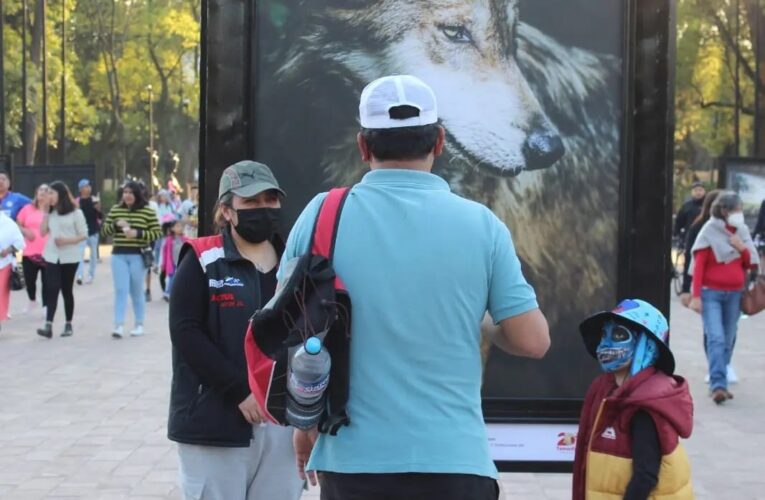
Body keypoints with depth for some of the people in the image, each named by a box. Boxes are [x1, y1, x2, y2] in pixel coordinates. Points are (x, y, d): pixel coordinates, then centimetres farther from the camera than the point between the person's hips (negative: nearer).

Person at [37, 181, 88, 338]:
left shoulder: (75, 213, -5)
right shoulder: (50, 212, 10)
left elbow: (84, 235, -6)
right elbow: (42, 232, 4)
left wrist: (66, 240, -19)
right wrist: (45, 213, -1)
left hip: (69, 258, -3)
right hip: (52, 257, 3)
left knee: (66, 290, 5)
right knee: (52, 290, -7)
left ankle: (68, 325, 17)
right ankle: (48, 326, -16)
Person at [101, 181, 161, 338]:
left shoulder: (148, 211, -1)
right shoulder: (115, 210, 9)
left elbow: (157, 232, -5)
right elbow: (104, 231, 10)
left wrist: (138, 233, -17)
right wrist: (116, 225, -9)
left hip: (138, 256, -2)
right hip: (119, 255, 2)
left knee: (136, 291, 6)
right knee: (120, 290, -5)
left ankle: (139, 325, 17)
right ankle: (119, 325, -8)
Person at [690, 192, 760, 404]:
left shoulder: (742, 232, 8)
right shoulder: (710, 232, -6)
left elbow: (752, 264, 13)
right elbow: (699, 265, -8)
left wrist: (742, 248, -7)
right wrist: (696, 296, -14)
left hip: (734, 294, 5)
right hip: (711, 293, -5)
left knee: (728, 341, 8)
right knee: (716, 338, -15)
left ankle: (718, 383, 17)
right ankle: (718, 385, -21)